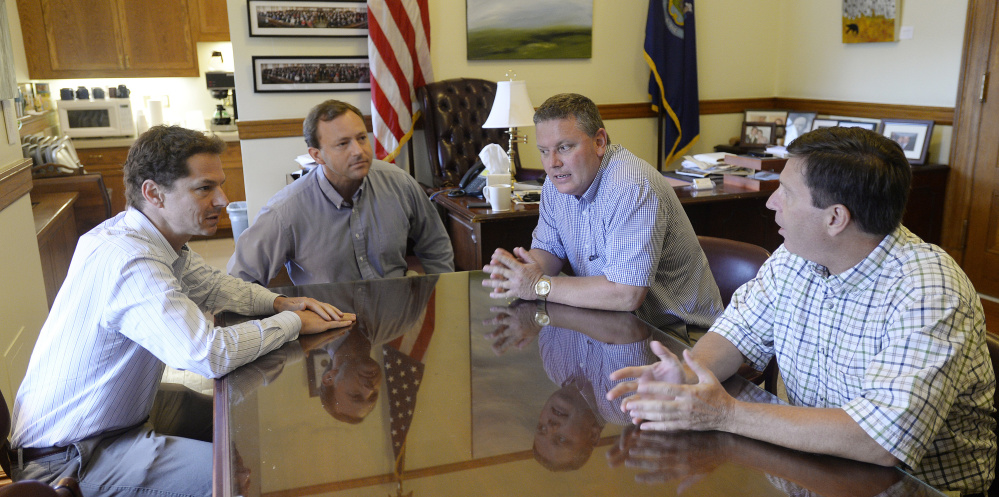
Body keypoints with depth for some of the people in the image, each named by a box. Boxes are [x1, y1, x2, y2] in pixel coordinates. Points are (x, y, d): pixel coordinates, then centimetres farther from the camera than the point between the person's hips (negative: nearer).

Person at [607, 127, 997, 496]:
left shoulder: (928, 296, -24)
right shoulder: (794, 257, -3)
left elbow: (884, 439, -31)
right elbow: (741, 330, 5)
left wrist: (727, 414, -30)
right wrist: (688, 377, -16)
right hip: (813, 464, 5)